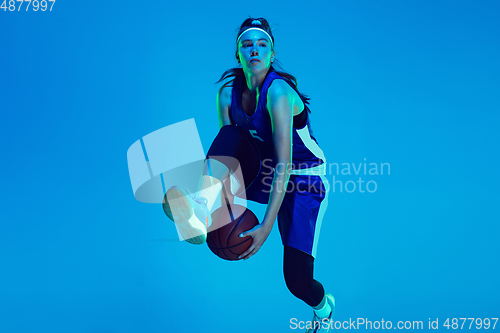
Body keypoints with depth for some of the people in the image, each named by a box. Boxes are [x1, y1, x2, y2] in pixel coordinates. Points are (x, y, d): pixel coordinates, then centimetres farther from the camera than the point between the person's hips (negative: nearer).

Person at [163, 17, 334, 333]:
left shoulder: (278, 92, -26)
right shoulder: (228, 93, -7)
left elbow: (284, 164, -33)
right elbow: (226, 147, -9)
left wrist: (266, 226, -38)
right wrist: (224, 180, -28)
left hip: (303, 179, -4)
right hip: (263, 172, 5)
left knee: (297, 280, -11)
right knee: (232, 135, -25)